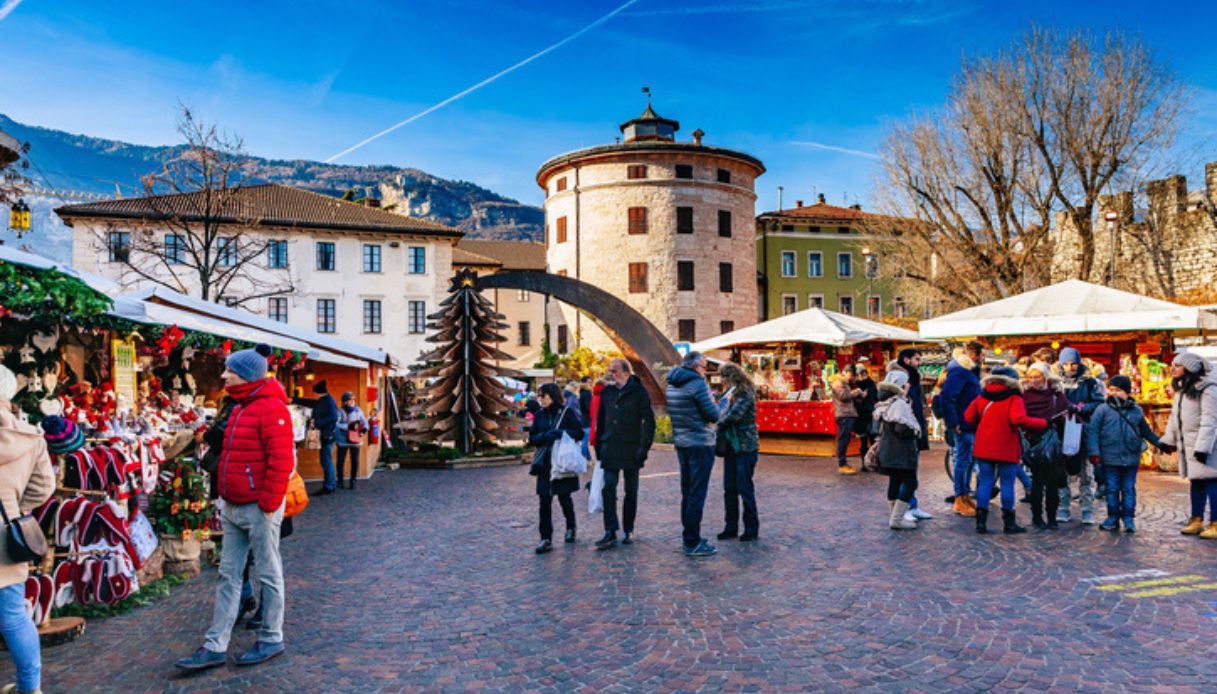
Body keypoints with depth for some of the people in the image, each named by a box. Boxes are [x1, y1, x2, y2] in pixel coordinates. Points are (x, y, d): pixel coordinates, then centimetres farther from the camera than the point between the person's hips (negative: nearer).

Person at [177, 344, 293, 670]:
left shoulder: (271, 408, -16)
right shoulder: (241, 407, 14)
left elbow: (281, 461, -22)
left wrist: (268, 503, -20)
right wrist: (226, 499, 18)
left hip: (258, 509, -9)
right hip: (233, 509, 9)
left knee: (269, 575, 5)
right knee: (228, 576, 12)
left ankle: (271, 639, 19)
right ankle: (215, 646, 18)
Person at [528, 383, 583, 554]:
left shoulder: (567, 412, -3)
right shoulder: (539, 415, 7)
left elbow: (579, 433, -5)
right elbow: (532, 438, 4)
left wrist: (562, 432, -21)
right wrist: (546, 435, -14)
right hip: (545, 463, 3)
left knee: (564, 497, 10)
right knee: (545, 501, -3)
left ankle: (571, 527, 36)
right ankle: (546, 539, 0)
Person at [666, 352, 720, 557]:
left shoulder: (672, 385, 10)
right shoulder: (698, 384, -15)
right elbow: (713, 415, -14)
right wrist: (718, 402, 7)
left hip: (681, 443, 8)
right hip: (700, 444, -8)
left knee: (687, 492, 15)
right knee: (697, 494, -3)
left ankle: (690, 536, 24)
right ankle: (693, 543, 1)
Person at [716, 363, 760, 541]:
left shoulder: (745, 394, -13)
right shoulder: (730, 394, 13)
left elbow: (735, 414, -26)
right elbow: (722, 414, 10)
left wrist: (719, 424, -14)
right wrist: (721, 424, -9)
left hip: (745, 448, -8)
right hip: (731, 447, 8)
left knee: (745, 488, 0)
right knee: (729, 489, 10)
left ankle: (751, 529, 11)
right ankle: (731, 528, 19)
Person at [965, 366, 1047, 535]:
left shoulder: (982, 398, 5)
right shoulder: (1014, 399, -10)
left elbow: (968, 416, 3)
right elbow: (1019, 420, -23)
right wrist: (1043, 423, -14)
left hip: (984, 448, 4)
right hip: (1006, 449, -4)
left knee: (985, 482, 8)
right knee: (1007, 484, 5)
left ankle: (981, 521, 5)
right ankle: (1009, 523, 12)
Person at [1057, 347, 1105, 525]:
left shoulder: (1090, 383, 5)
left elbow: (1099, 404, -1)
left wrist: (1081, 408, -14)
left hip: (1084, 433, -1)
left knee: (1086, 473, 3)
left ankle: (1087, 510, 9)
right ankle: (1063, 508, 10)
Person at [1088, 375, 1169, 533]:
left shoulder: (1136, 410, 7)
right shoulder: (1103, 409, -2)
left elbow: (1146, 431, 22)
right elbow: (1093, 431, -5)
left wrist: (1161, 444, 22)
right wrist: (1094, 452, -12)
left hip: (1131, 458, 2)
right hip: (1110, 458, -2)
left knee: (1129, 489, 7)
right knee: (1112, 489, 6)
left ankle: (1128, 519, 14)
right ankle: (1113, 518, 14)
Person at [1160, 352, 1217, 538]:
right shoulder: (1182, 389, 16)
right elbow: (1175, 417, 20)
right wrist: (1168, 440, 15)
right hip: (1188, 445, 9)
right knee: (1195, 482, 12)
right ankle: (1196, 520, 17)